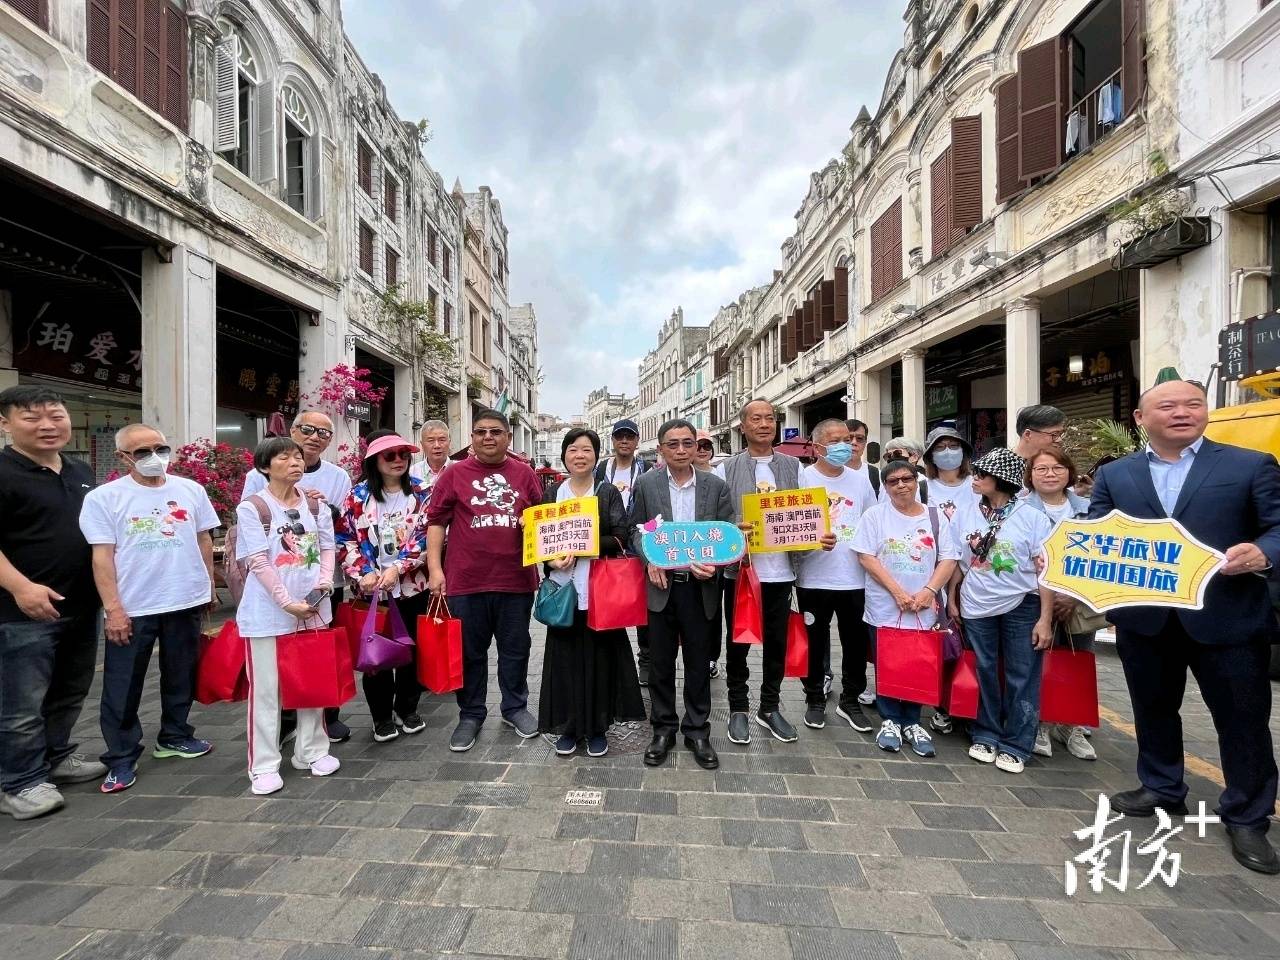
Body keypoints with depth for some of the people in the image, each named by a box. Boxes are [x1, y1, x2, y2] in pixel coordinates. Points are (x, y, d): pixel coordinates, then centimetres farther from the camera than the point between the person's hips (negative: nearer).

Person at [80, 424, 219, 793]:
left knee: (180, 677, 16)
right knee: (123, 687, 7)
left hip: (186, 601, 3)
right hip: (131, 608, -2)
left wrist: (210, 586, 11)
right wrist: (113, 608, -11)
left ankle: (175, 736, 33)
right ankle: (121, 758, 22)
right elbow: (102, 556, -7)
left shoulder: (190, 490, 2)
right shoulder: (104, 498, -5)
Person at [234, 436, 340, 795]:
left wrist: (324, 582, -9)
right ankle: (264, 766, 19)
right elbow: (258, 562, -11)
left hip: (313, 607, 4)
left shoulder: (315, 505, 7)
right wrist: (287, 602, -16)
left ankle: (312, 751, 28)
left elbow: (327, 548, 8)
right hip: (267, 612, -4)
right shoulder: (252, 508, -6)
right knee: (266, 688, 5)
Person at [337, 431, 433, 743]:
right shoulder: (358, 495, 1)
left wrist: (397, 567, -17)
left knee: (412, 649, 11)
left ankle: (407, 709, 31)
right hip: (372, 588, 0)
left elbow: (425, 537, -7)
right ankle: (382, 716, 26)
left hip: (413, 586, 0)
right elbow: (345, 540, -1)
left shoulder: (421, 492, 0)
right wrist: (363, 574, -13)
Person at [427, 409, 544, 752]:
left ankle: (515, 708, 33)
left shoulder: (525, 473, 7)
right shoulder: (454, 474, 2)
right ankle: (470, 715, 30)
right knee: (470, 652, 12)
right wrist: (435, 569, -6)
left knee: (515, 649, 15)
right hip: (466, 580, -1)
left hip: (516, 579, 2)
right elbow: (436, 521, 0)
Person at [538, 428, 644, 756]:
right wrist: (552, 559, -13)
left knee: (600, 655, 6)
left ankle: (597, 727, 24)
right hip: (564, 585, 2)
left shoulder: (608, 493, 2)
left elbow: (621, 537, -7)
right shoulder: (552, 493, 8)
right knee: (566, 656, 7)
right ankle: (568, 726, 25)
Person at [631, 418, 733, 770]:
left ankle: (697, 731, 30)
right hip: (661, 584, 0)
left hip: (700, 586, 1)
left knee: (698, 662, 12)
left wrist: (713, 564, -14)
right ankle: (663, 730, 30)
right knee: (661, 662, 12)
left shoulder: (715, 485, 1)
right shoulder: (646, 484, 0)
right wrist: (650, 560, -13)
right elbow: (636, 529, 4)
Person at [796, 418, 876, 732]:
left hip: (855, 578, 4)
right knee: (815, 643, 10)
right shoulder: (803, 478, -5)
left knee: (856, 644, 13)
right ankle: (815, 700, 29)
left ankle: (850, 701, 32)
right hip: (814, 578, -3)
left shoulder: (861, 481, 8)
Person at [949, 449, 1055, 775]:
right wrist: (952, 601, 7)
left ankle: (1015, 746, 21)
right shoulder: (964, 514, 1)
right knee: (985, 674, 12)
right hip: (976, 607, 2)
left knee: (1021, 679, 7)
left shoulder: (1033, 518, -7)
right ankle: (985, 736, 27)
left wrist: (1045, 619, -9)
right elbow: (957, 562, 8)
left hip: (1022, 606, -2)